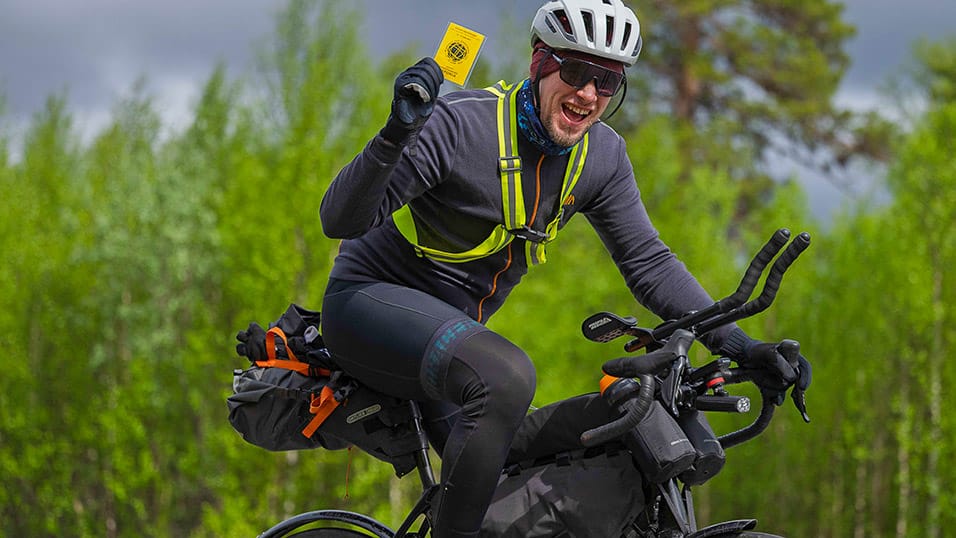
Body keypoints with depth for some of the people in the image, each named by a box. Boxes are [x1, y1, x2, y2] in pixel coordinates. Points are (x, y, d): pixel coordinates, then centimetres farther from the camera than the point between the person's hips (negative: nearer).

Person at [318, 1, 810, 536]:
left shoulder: (602, 155, -4)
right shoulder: (461, 122, -24)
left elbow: (648, 260, 2)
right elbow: (342, 219, -26)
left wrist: (735, 342, -9)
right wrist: (396, 136, -44)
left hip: (452, 323, 8)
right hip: (372, 297, -8)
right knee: (507, 376, -35)